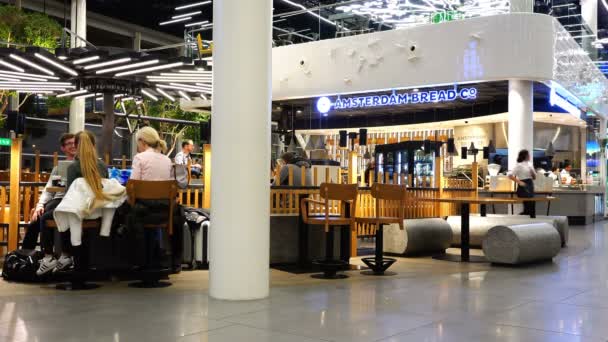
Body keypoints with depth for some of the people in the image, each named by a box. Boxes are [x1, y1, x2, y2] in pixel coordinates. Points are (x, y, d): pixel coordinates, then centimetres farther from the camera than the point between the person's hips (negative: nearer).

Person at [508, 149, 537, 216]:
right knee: (528, 209, -12)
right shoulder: (519, 165, -8)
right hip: (523, 188, -7)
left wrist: (533, 172, -3)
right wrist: (519, 182, -20)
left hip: (530, 186, 7)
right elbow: (510, 175, -16)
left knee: (532, 208, 1)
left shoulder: (529, 164, 14)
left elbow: (534, 177, 18)